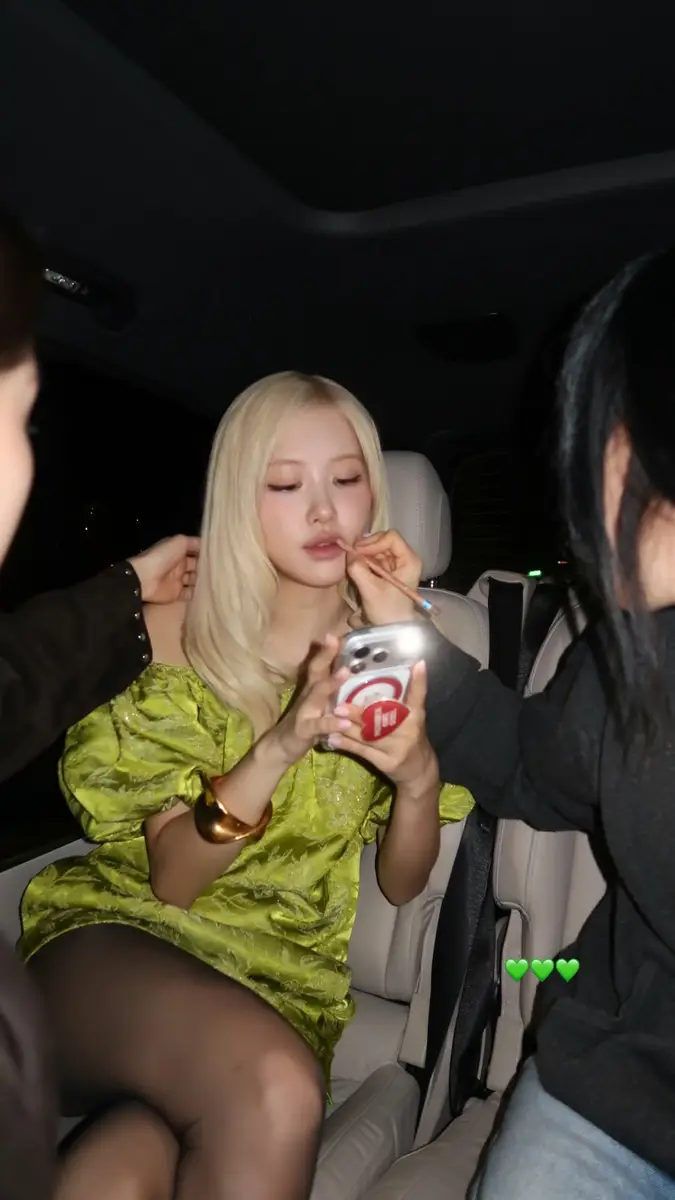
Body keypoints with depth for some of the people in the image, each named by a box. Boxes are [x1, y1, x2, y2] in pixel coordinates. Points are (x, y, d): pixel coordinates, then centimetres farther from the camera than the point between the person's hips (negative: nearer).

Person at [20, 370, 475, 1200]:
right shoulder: (174, 637, -5)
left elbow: (401, 885, 3)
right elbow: (172, 878, -10)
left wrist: (420, 776, -20)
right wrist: (281, 746, -28)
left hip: (289, 973, 1)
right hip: (125, 930, 0)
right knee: (274, 1096, -32)